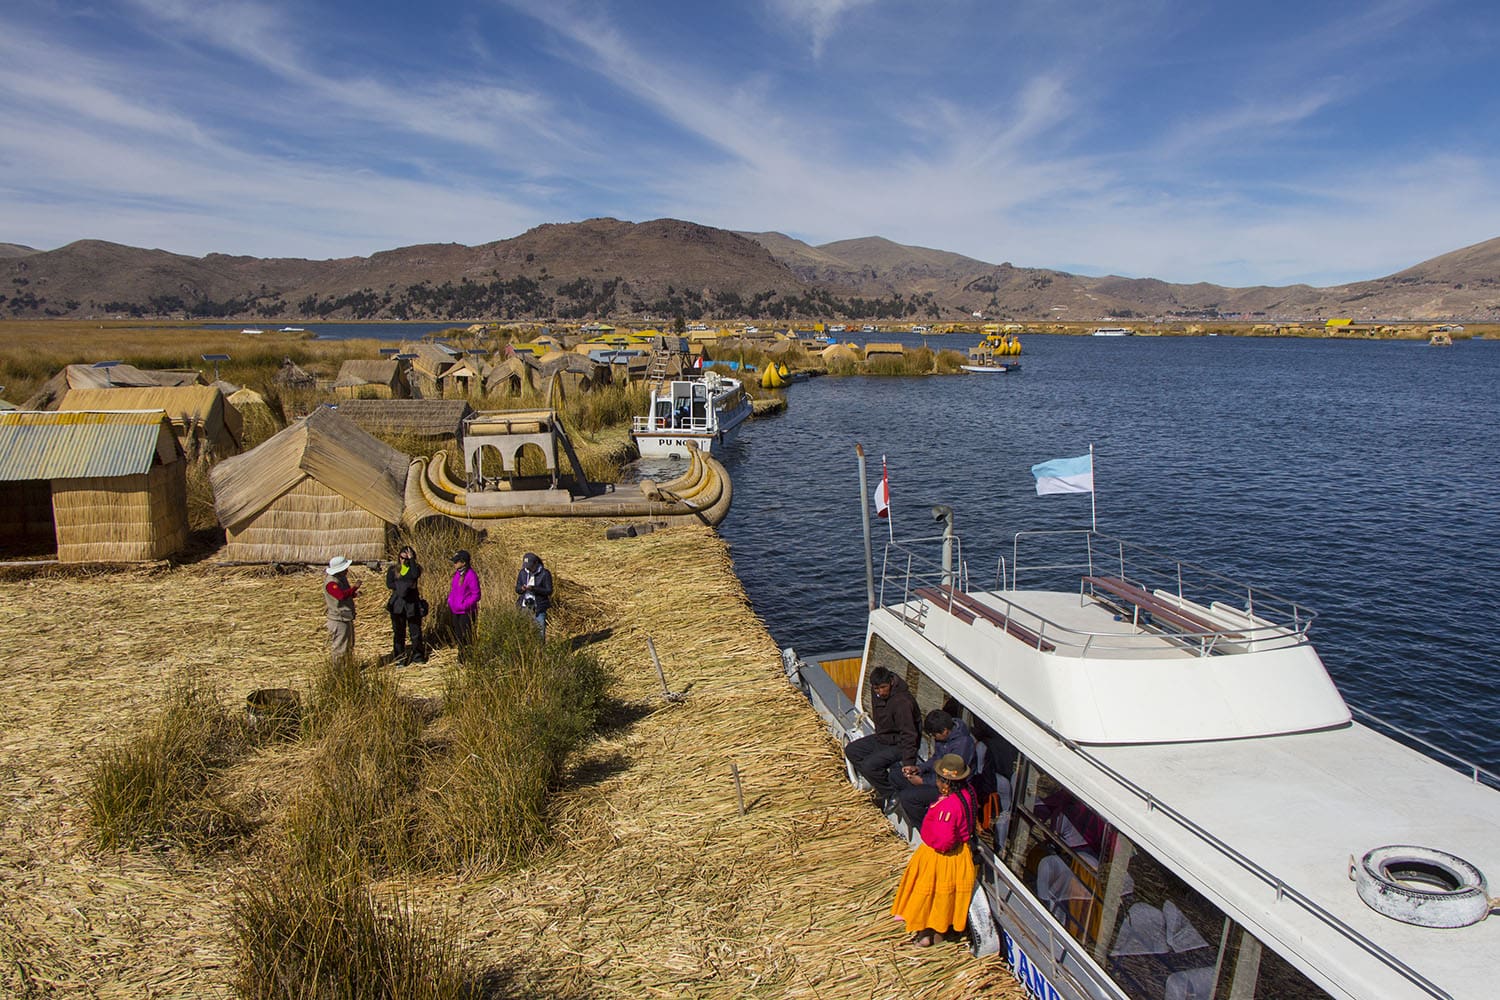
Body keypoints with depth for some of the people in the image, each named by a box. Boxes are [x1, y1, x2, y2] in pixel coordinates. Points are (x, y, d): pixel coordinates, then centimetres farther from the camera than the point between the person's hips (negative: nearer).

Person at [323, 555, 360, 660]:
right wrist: (354, 587, -25)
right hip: (338, 621, -10)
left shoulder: (342, 579, 9)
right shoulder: (331, 583, -21)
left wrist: (354, 593, 1)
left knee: (349, 646, 20)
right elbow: (342, 595, -36)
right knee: (339, 647, -2)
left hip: (347, 618, 10)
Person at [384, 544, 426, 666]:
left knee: (416, 631, 4)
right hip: (397, 604, 1)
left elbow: (415, 575, -20)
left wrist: (411, 559, -15)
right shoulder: (393, 569, 5)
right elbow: (389, 584, -6)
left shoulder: (415, 567, 3)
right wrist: (406, 585, -15)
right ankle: (399, 658, 14)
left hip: (412, 603, -1)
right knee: (398, 632, 6)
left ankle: (418, 656, 17)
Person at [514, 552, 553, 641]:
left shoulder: (545, 573, -8)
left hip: (539, 608, -3)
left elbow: (549, 591, -10)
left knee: (540, 632, -2)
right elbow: (517, 589, 10)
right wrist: (522, 588, -14)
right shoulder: (523, 572, 5)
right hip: (525, 607, 3)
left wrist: (534, 588, -22)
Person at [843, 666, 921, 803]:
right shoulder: (876, 692, -5)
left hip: (897, 744, -10)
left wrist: (908, 763, -35)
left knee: (869, 765, -26)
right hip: (881, 738, 10)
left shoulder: (902, 702, -31)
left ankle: (891, 794, -4)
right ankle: (880, 785, 6)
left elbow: (908, 735, -32)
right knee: (850, 750, 6)